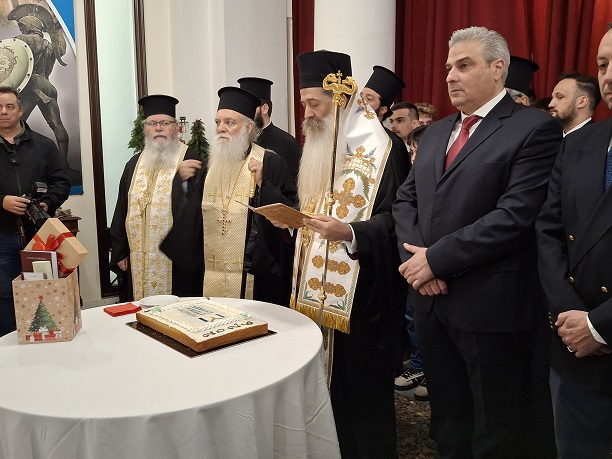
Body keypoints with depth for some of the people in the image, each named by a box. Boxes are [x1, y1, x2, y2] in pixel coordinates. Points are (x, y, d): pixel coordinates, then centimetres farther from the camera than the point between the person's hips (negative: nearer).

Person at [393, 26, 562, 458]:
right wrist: (415, 255, -7)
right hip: (431, 299, 7)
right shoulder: (435, 133, 15)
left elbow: (513, 216, -19)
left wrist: (437, 259, -17)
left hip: (492, 305, -6)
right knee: (448, 423, 21)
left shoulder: (535, 128, -9)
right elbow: (406, 199, 11)